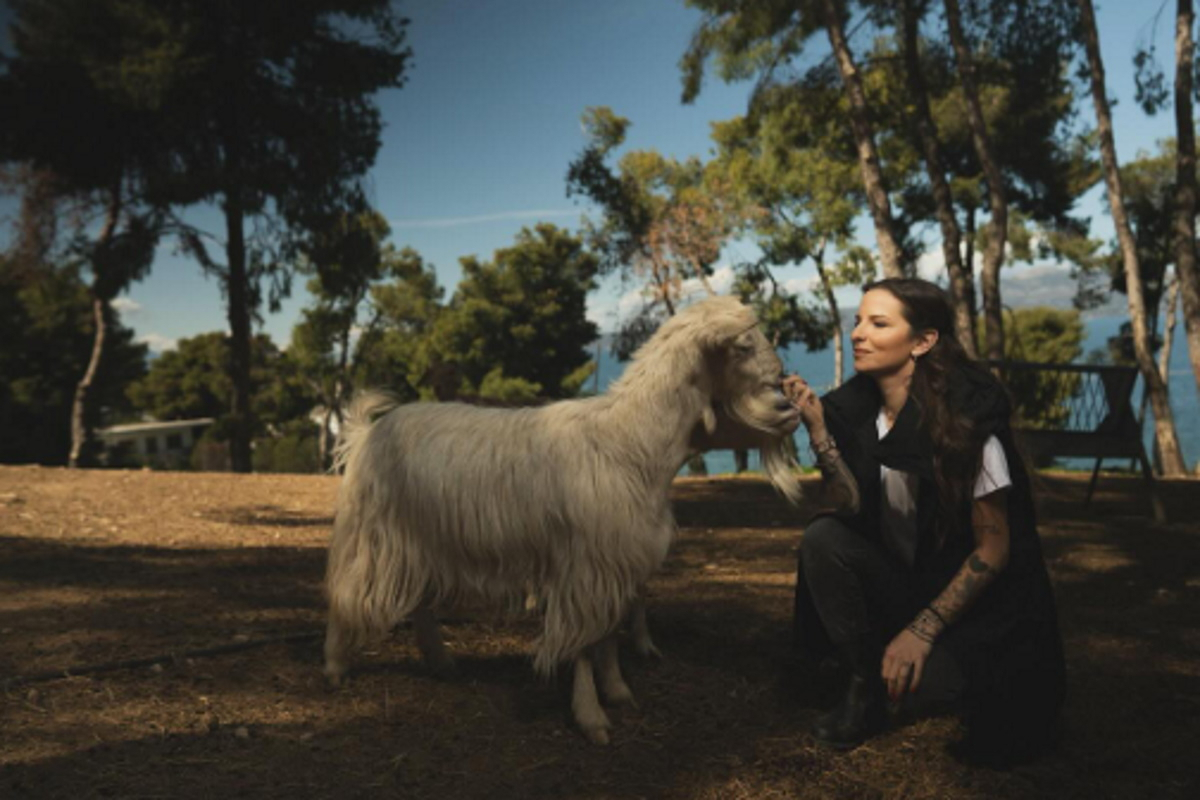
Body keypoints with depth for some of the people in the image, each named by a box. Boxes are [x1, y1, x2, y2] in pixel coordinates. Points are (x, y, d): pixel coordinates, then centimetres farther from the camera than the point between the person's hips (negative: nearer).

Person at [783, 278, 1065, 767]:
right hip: (902, 579, 5)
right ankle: (864, 687, -4)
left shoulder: (968, 419, -21)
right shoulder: (856, 409, -6)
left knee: (908, 685, -29)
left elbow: (994, 548, -16)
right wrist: (817, 427, -22)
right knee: (822, 537, -21)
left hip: (971, 598, -5)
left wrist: (924, 629, -21)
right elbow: (849, 508, -11)